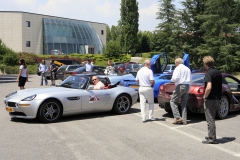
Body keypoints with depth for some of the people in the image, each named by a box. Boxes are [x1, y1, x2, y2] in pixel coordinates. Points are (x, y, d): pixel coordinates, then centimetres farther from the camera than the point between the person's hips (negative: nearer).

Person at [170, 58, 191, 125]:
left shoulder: (178, 68, -5)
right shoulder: (188, 69, 19)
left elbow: (175, 78, -18)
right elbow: (190, 80, 21)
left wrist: (172, 79, 3)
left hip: (180, 86, -7)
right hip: (187, 86, 8)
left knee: (173, 101, -1)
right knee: (184, 104, 10)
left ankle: (177, 117, -10)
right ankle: (184, 120, 8)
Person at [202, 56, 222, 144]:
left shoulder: (208, 73, -17)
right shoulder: (218, 72, 10)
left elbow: (209, 87, -28)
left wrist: (205, 97, -15)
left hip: (210, 99, -9)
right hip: (217, 98, 9)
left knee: (210, 119, 0)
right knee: (212, 118, 19)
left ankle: (212, 138, 5)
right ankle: (211, 136, 29)